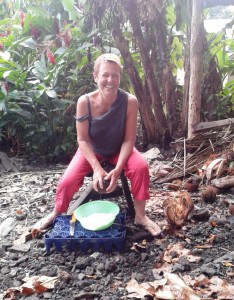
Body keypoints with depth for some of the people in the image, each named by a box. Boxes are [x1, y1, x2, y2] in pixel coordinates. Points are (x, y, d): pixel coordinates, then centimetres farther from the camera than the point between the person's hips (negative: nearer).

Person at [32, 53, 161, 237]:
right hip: (92, 150, 0)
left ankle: (140, 215, -6)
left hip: (119, 149, 0)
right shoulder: (84, 102, -26)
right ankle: (57, 213, 18)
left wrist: (118, 169, -30)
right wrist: (96, 167, -29)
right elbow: (82, 139, -18)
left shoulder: (129, 101, -27)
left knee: (140, 166, -27)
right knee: (68, 180, -16)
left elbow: (129, 139, -21)